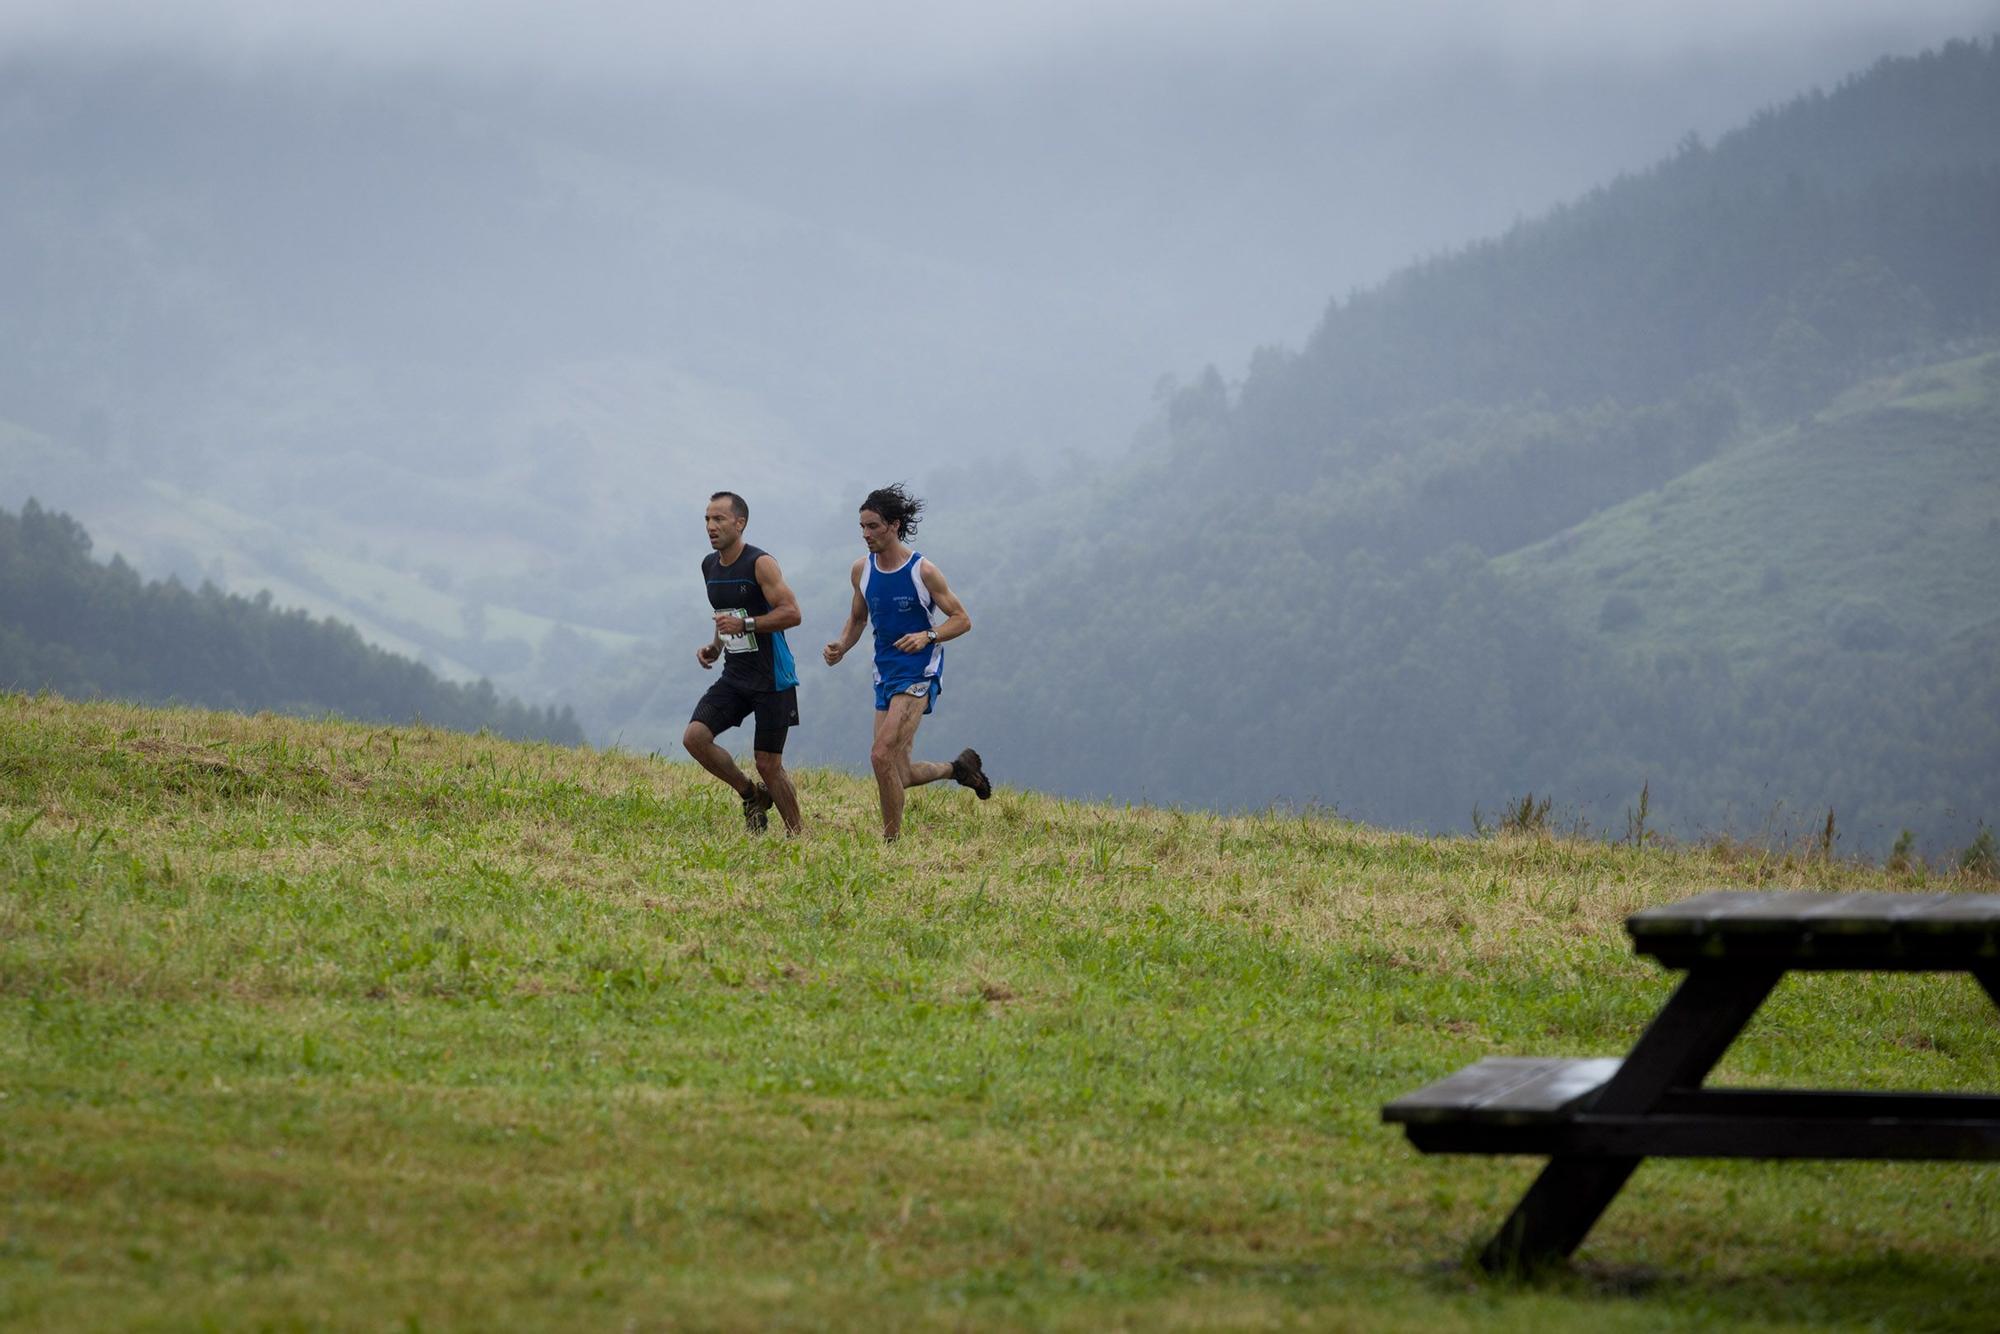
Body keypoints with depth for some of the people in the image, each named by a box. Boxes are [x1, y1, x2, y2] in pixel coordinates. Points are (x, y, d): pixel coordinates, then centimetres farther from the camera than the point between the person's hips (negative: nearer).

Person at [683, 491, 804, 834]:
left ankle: (797, 833, 14)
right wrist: (715, 646, 8)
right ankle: (752, 794, 9)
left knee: (768, 764, -5)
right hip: (735, 677, 7)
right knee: (694, 737, -12)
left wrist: (744, 624, -27)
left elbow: (792, 613, -20)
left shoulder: (760, 564, -13)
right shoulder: (710, 566, 10)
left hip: (771, 678, -7)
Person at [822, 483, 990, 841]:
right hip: (886, 674, 7)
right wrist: (841, 647, -2)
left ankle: (892, 838, -9)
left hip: (919, 674, -7)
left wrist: (928, 636, -25)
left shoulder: (923, 571, -13)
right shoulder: (862, 571, 3)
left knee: (882, 755, -20)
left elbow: (962, 619, -7)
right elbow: (857, 618, 19)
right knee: (897, 776, 6)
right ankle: (959, 768, 34)